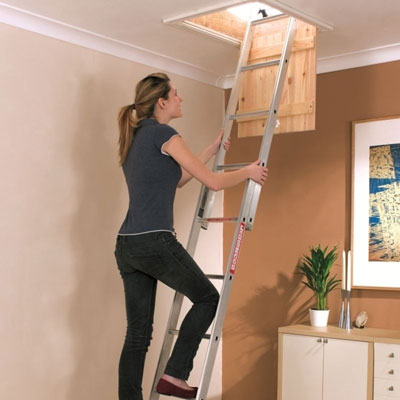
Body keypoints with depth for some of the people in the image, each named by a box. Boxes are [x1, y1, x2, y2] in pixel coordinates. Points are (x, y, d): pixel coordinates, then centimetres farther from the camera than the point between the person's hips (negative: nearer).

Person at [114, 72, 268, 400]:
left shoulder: (136, 137, 18)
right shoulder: (163, 134, -8)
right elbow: (213, 181, -8)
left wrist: (212, 150, 35)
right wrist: (248, 172, 10)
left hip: (126, 246, 8)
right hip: (155, 241, -8)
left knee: (137, 334, 10)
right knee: (207, 298, 13)